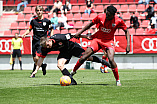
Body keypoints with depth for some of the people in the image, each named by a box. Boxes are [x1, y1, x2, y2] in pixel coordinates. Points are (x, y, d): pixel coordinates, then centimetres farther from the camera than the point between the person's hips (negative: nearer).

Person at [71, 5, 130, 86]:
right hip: (97, 39, 2)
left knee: (111, 60, -26)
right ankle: (73, 71, 15)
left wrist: (128, 44, -9)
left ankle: (118, 80, -9)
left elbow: (126, 31, 0)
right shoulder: (100, 17, -11)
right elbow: (91, 24, 7)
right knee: (84, 57, -10)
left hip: (109, 41, -2)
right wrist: (80, 32, 6)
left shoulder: (118, 21, -14)